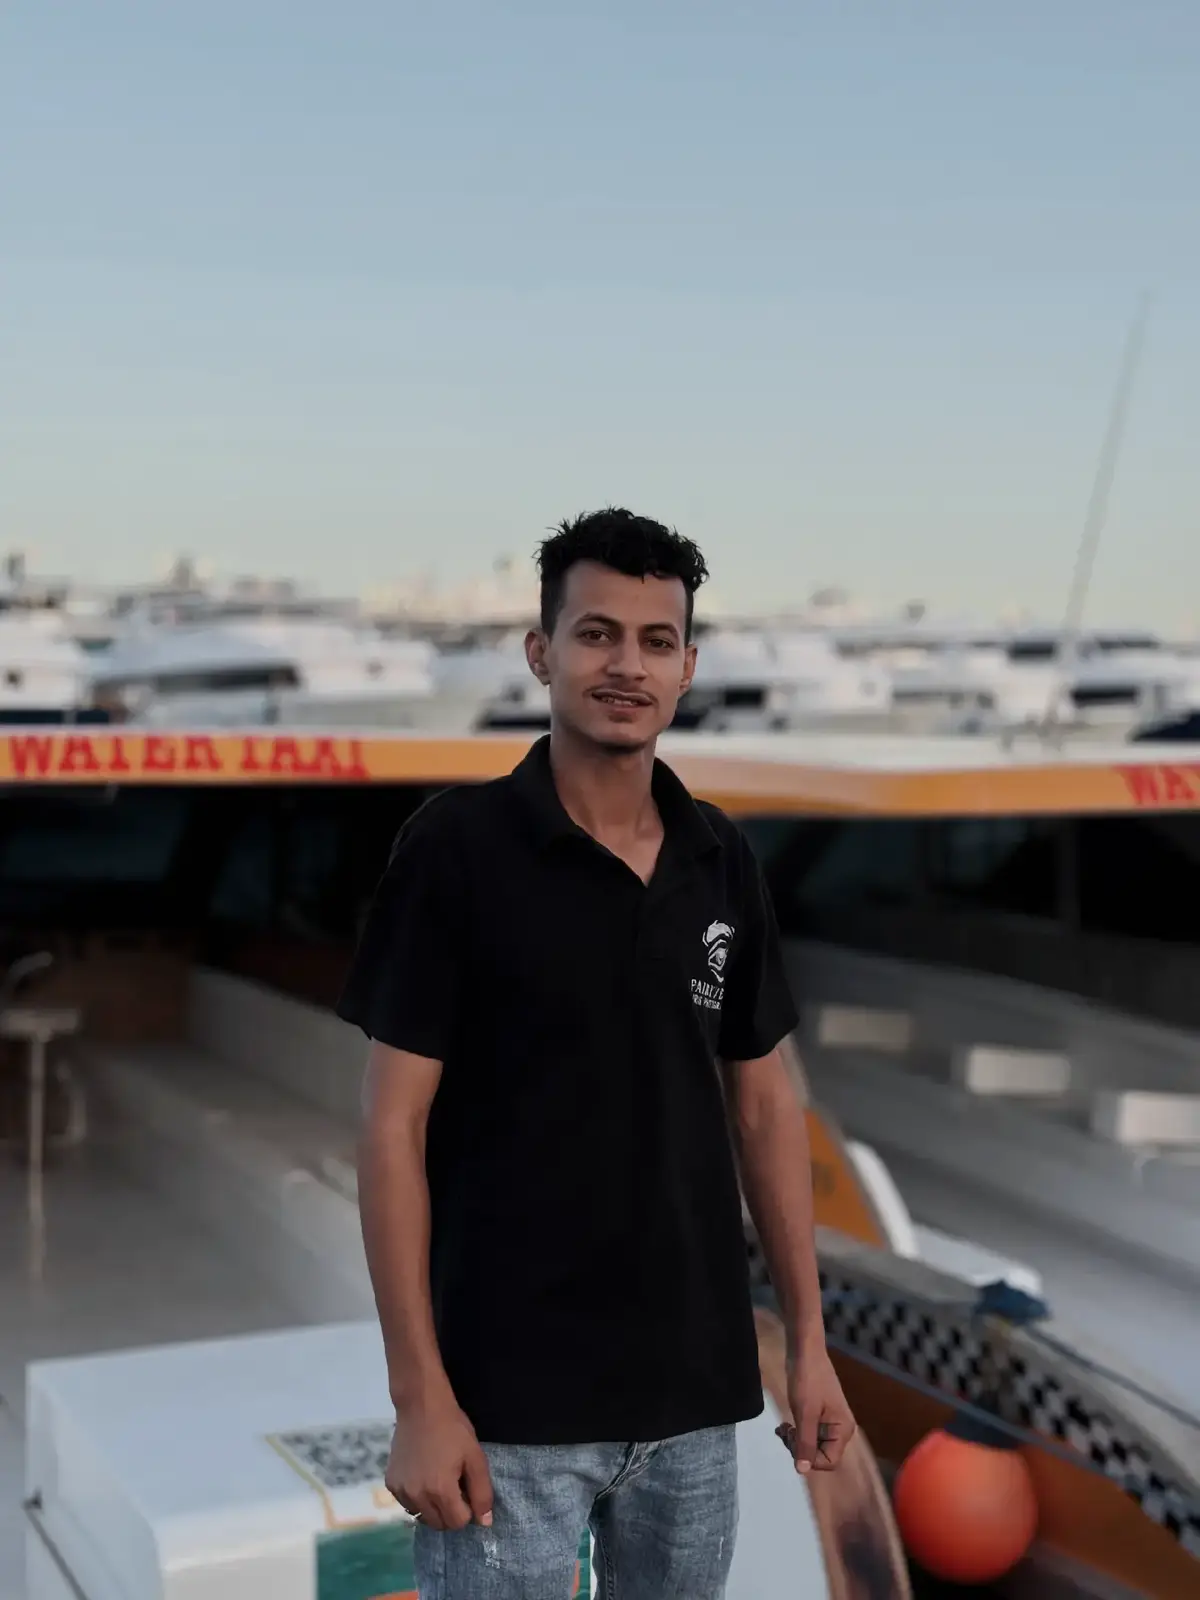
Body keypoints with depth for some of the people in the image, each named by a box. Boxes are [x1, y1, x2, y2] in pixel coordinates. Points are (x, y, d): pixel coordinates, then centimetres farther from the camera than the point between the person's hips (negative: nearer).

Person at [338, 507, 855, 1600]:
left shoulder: (724, 861, 5)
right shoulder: (459, 845, -10)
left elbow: (764, 1104, 11)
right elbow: (394, 1126, -11)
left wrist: (808, 1338, 7)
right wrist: (420, 1395, -14)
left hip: (696, 1390, 5)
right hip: (509, 1401, -5)